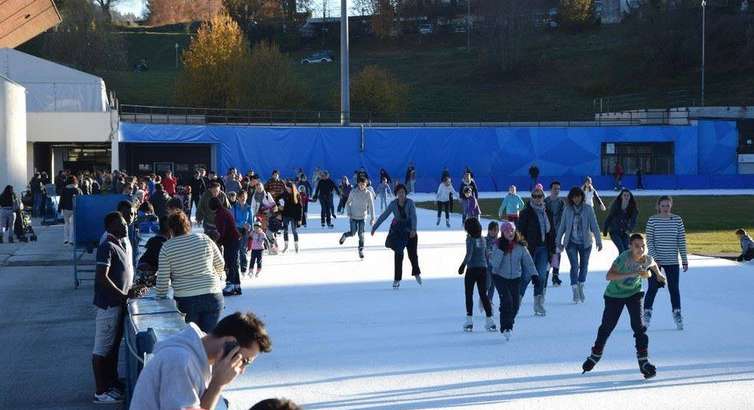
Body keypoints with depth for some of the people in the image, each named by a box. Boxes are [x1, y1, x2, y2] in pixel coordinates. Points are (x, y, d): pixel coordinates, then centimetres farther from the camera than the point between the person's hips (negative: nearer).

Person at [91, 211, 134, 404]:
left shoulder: (124, 244, 12)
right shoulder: (107, 247, -16)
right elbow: (102, 277, -23)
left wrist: (132, 289, 8)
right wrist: (123, 295, -19)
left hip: (120, 303, 9)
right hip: (108, 303, -9)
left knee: (114, 346, 18)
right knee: (102, 349, -2)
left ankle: (112, 383, 29)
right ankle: (101, 392, 3)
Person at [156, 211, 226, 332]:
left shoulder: (167, 247, -2)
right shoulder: (204, 239, 3)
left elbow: (163, 279, -1)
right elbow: (220, 264, 13)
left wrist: (160, 297, 13)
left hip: (185, 300, -2)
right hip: (213, 296, 2)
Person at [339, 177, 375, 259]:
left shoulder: (368, 193, -8)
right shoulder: (353, 192, -8)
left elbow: (371, 206, -6)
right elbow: (348, 203, 3)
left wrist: (372, 218, -10)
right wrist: (349, 214, -8)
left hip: (362, 217, 0)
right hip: (353, 216, 0)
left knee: (361, 234, -3)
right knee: (353, 233, -1)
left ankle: (361, 250, 11)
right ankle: (345, 235, 33)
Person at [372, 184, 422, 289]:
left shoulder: (410, 203, -12)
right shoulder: (393, 204, -6)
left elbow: (413, 216, -23)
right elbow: (383, 216, -2)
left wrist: (413, 229, -37)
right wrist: (374, 227, -5)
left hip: (410, 230, -1)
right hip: (398, 231, 1)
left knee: (412, 254, 4)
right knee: (398, 254, -7)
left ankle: (416, 273, 33)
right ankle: (397, 279, -1)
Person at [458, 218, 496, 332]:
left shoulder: (470, 239, -10)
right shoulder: (483, 240, 9)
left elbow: (469, 254, -22)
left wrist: (463, 265, -24)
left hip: (472, 269, -5)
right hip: (483, 269, 5)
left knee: (469, 295, 4)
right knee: (483, 295, 8)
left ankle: (469, 321, 1)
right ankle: (489, 320, 2)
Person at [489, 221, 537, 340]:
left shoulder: (520, 246, -4)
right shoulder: (498, 245, -9)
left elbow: (528, 261, -1)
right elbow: (494, 263, -17)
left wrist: (533, 274, -12)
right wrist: (500, 249, -24)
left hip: (515, 278, 3)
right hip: (500, 277, -3)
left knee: (515, 304, 1)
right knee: (507, 300, -20)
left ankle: (508, 325, 24)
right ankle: (506, 327, -13)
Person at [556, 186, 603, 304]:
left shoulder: (588, 209, -4)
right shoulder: (567, 209, -2)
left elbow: (594, 226, -4)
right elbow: (562, 226, 6)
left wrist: (598, 241, -9)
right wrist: (558, 241, 9)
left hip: (585, 242, 1)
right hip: (571, 242, -1)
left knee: (584, 265, 11)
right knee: (574, 266, -11)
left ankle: (581, 288, 31)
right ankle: (575, 291, -5)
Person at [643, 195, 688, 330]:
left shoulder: (677, 220, 0)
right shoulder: (652, 220, -6)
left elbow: (681, 241, 2)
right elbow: (649, 241, -7)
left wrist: (684, 259, 1)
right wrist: (655, 258, -14)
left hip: (672, 261, 2)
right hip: (655, 260, -2)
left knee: (674, 288, 6)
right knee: (653, 288, 2)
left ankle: (677, 315, 18)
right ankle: (647, 314, 14)